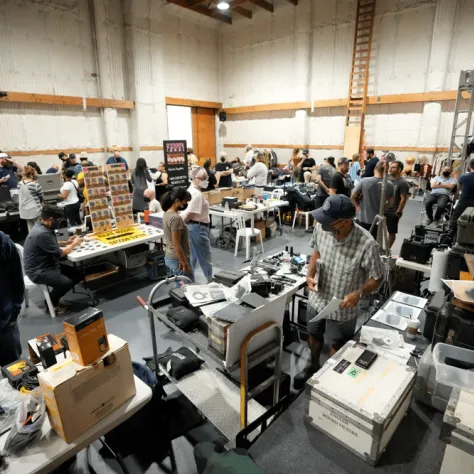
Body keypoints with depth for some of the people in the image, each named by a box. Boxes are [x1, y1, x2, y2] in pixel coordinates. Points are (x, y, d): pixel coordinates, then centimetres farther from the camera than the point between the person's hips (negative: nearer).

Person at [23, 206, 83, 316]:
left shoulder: (42, 228, 7)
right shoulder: (42, 234, -26)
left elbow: (52, 245, 25)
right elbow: (59, 253, -21)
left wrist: (67, 242, 12)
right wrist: (74, 244, -6)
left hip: (47, 265, 11)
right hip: (38, 271, -11)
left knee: (77, 274, 2)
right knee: (66, 282, -28)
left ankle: (53, 298, 15)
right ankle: (51, 302, 2)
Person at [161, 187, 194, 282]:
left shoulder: (167, 214, 5)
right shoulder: (176, 218, -24)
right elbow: (177, 245, -24)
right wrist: (185, 264, -18)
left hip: (169, 257, 10)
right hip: (178, 260, -9)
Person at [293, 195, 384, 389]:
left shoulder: (366, 245, -31)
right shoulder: (321, 229, -19)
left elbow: (377, 278, -15)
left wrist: (359, 293, -33)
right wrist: (310, 274, -13)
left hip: (342, 308, -4)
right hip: (317, 299, 4)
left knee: (336, 345, 21)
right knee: (314, 335, 28)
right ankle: (313, 367, 57)